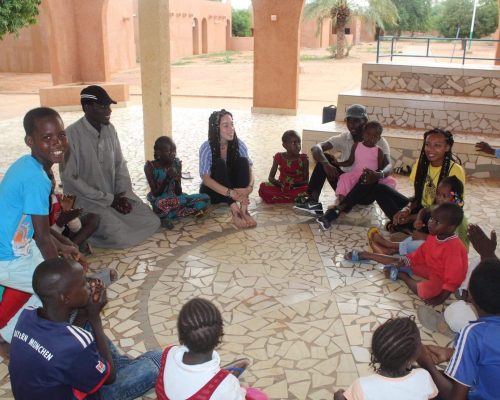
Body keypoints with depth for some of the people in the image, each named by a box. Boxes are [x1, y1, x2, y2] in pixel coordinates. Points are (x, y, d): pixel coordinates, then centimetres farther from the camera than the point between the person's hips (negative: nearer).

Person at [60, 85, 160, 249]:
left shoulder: (110, 129, 3)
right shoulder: (72, 134, -18)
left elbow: (120, 164, 10)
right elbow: (70, 180, -19)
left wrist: (123, 194, -7)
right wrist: (108, 199, -18)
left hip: (115, 195, 7)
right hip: (88, 200, -7)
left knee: (152, 222, -2)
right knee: (121, 238, -23)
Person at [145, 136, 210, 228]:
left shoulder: (177, 163, -1)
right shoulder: (150, 167, -12)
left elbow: (178, 193, -2)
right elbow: (155, 194, -14)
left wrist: (177, 180, -22)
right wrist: (167, 178, -24)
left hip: (175, 198, 6)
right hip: (160, 202, -6)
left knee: (205, 198, -9)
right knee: (174, 202, -41)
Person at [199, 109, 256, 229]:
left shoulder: (239, 144, -11)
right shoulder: (206, 147, -20)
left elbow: (249, 169, -16)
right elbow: (206, 178, -28)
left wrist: (249, 187, -39)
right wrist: (230, 193, -41)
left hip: (235, 188, 3)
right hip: (212, 190, -3)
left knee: (242, 161, -23)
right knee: (219, 164, -30)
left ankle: (243, 210, -34)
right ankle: (235, 212, -42)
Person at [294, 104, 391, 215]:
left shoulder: (379, 141, -9)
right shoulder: (343, 138, -1)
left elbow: (388, 166, -25)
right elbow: (316, 148, -15)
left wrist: (379, 175, -50)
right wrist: (326, 163, -36)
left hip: (365, 191, -3)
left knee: (373, 177, -36)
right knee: (324, 158, -14)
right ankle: (313, 201, -28)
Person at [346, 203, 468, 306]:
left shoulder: (453, 247, -34)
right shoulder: (434, 236, -9)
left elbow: (454, 278, -31)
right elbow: (419, 254, 6)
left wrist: (441, 298, -31)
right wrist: (403, 262, -6)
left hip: (442, 279, -8)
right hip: (430, 268, 8)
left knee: (426, 290, -36)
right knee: (401, 261, 7)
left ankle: (402, 276, -8)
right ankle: (364, 255, 20)